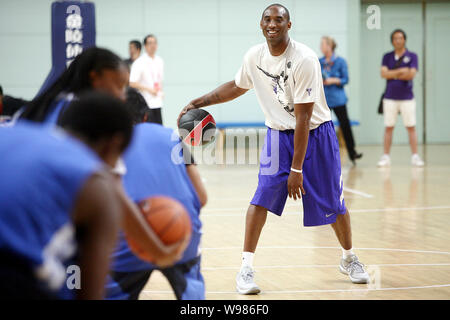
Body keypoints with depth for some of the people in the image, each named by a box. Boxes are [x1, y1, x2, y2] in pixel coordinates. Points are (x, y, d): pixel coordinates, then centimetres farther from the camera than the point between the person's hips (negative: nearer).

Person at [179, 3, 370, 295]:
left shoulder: (304, 59, -25)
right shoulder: (255, 57, -8)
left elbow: (303, 117, -25)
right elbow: (237, 87, 16)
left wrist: (297, 169, -24)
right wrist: (198, 103, 6)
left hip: (315, 133, -3)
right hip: (279, 134, 3)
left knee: (333, 203, 4)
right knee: (263, 195, -14)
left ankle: (349, 259, 28)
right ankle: (246, 268, -10)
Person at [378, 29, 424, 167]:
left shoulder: (412, 56, 2)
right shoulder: (387, 57, 8)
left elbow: (411, 74, -11)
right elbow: (384, 73, -6)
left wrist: (393, 75, -7)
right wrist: (400, 71, -12)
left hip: (407, 97, -1)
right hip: (390, 97, 1)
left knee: (411, 127, -1)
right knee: (388, 128, 3)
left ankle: (415, 156, 2)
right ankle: (386, 157, 6)